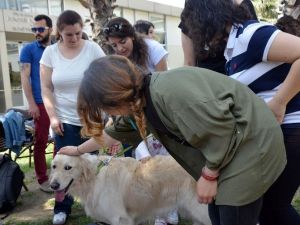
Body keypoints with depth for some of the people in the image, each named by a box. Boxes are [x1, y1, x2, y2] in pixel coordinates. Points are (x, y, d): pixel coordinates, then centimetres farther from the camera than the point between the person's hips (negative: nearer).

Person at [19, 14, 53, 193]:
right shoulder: (29, 49, 0)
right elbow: (25, 77, -5)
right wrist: (32, 103, -12)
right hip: (41, 103, -4)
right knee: (41, 142, 1)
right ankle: (42, 179, 12)